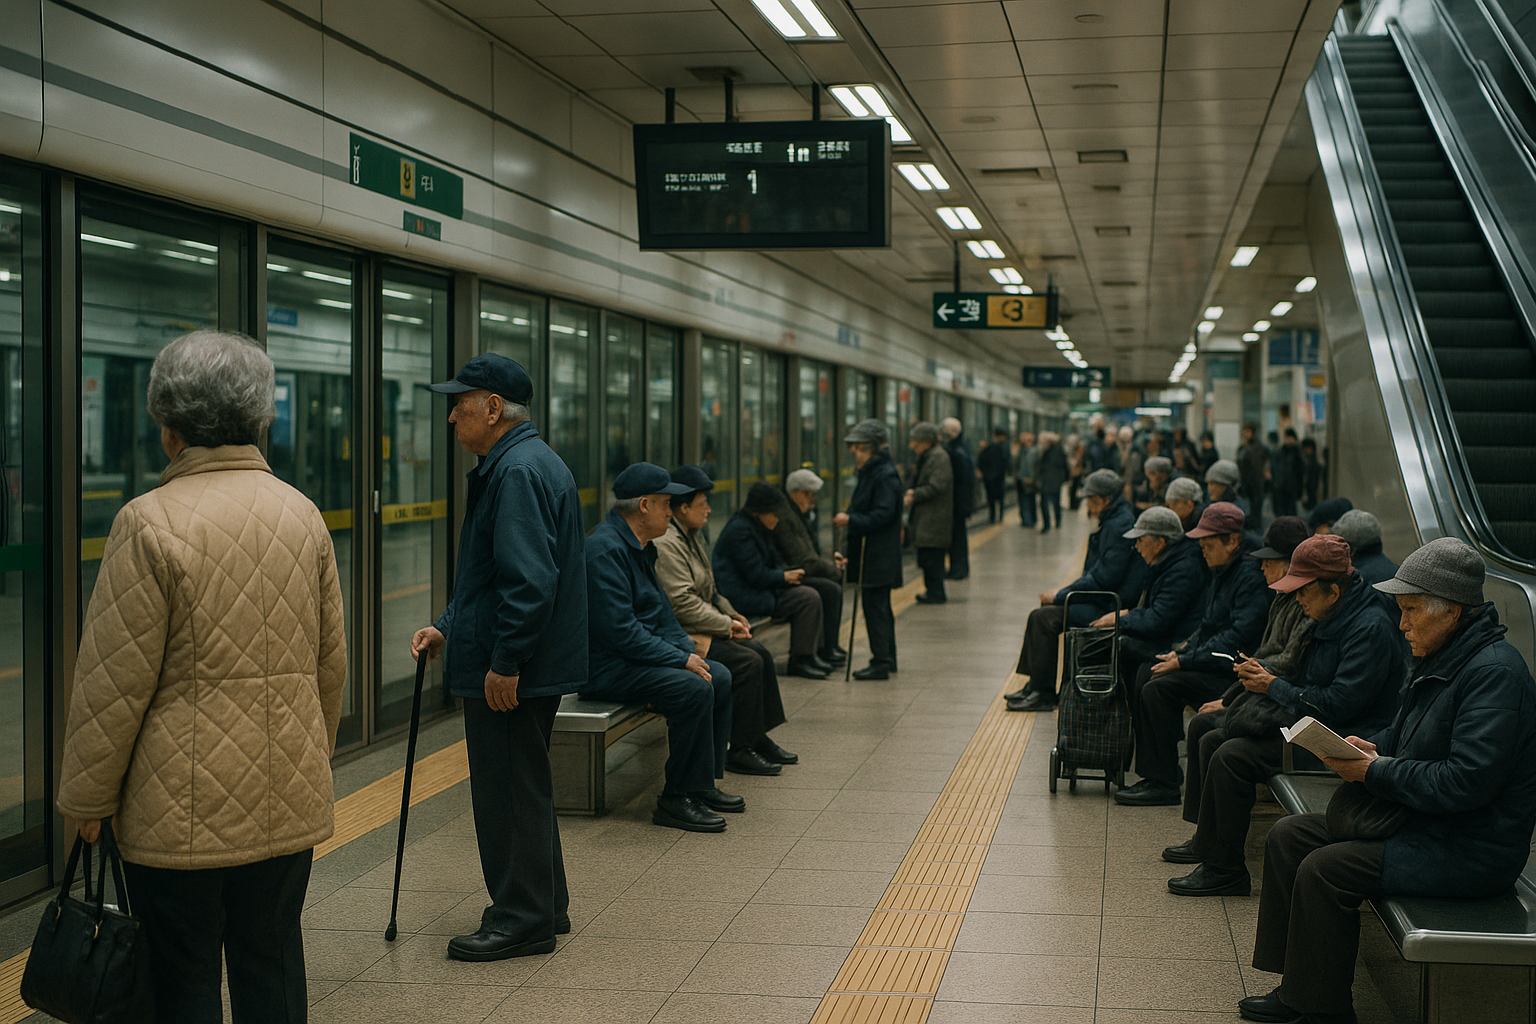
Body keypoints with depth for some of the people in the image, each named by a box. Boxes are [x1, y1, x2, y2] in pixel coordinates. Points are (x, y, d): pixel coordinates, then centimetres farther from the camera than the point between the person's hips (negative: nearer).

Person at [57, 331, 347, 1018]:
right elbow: (331, 663, 12)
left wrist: (87, 798, 0)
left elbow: (114, 681, -12)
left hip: (182, 808, -5)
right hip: (289, 805, 6)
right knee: (272, 966, 15)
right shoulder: (302, 515, 4)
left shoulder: (150, 523, -14)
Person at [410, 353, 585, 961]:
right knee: (522, 786, 18)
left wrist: (504, 661, -23)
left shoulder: (519, 472, -19)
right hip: (529, 665, 11)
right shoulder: (526, 462, 16)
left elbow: (529, 582, -26)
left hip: (511, 672, -11)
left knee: (509, 791, -2)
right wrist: (448, 627, 17)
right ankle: (543, 906, 28)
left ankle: (522, 921, 8)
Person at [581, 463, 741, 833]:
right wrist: (681, 659, -21)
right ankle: (677, 800, -18)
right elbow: (620, 631, -26)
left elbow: (660, 609, 21)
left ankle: (703, 784, 11)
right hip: (605, 667, -11)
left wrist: (687, 648, 3)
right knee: (693, 688, -26)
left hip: (640, 654, 11)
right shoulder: (606, 549, -21)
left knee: (719, 677, 5)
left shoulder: (639, 545, 13)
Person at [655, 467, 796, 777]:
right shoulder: (666, 544, -19)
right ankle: (739, 751, -13)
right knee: (747, 662, -20)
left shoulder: (692, 536, 16)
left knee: (761, 655, 2)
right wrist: (726, 625, -16)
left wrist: (731, 614, 9)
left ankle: (759, 738, 11)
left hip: (703, 627, 11)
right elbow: (683, 604, -24)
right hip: (682, 635, -11)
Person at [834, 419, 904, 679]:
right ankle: (887, 658, 25)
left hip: (879, 557, -10)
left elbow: (882, 515, -22)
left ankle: (881, 663, -5)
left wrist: (851, 520, -23)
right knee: (880, 606, 16)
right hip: (871, 554, 10)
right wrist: (849, 517, 6)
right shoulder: (871, 472, 16)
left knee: (875, 607, -8)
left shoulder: (885, 475, -15)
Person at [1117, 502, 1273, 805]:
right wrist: (1182, 653, 5)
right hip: (1215, 664, 11)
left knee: (1158, 689, -22)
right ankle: (1153, 773, 2)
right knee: (1145, 674, 2)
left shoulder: (1252, 576, -17)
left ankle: (1163, 784, -14)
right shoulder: (1224, 572, 15)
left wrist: (1184, 661, -19)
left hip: (1232, 673, -10)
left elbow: (1238, 638, -23)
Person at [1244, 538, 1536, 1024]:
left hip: (1471, 852, -11)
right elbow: (1404, 736, 23)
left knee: (1324, 870, -21)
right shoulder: (1438, 659, 9)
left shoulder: (1495, 672, -22)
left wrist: (1373, 773, -22)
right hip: (1423, 822, 11)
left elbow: (1465, 782, -29)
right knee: (1288, 835, 5)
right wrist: (1370, 747, 0)